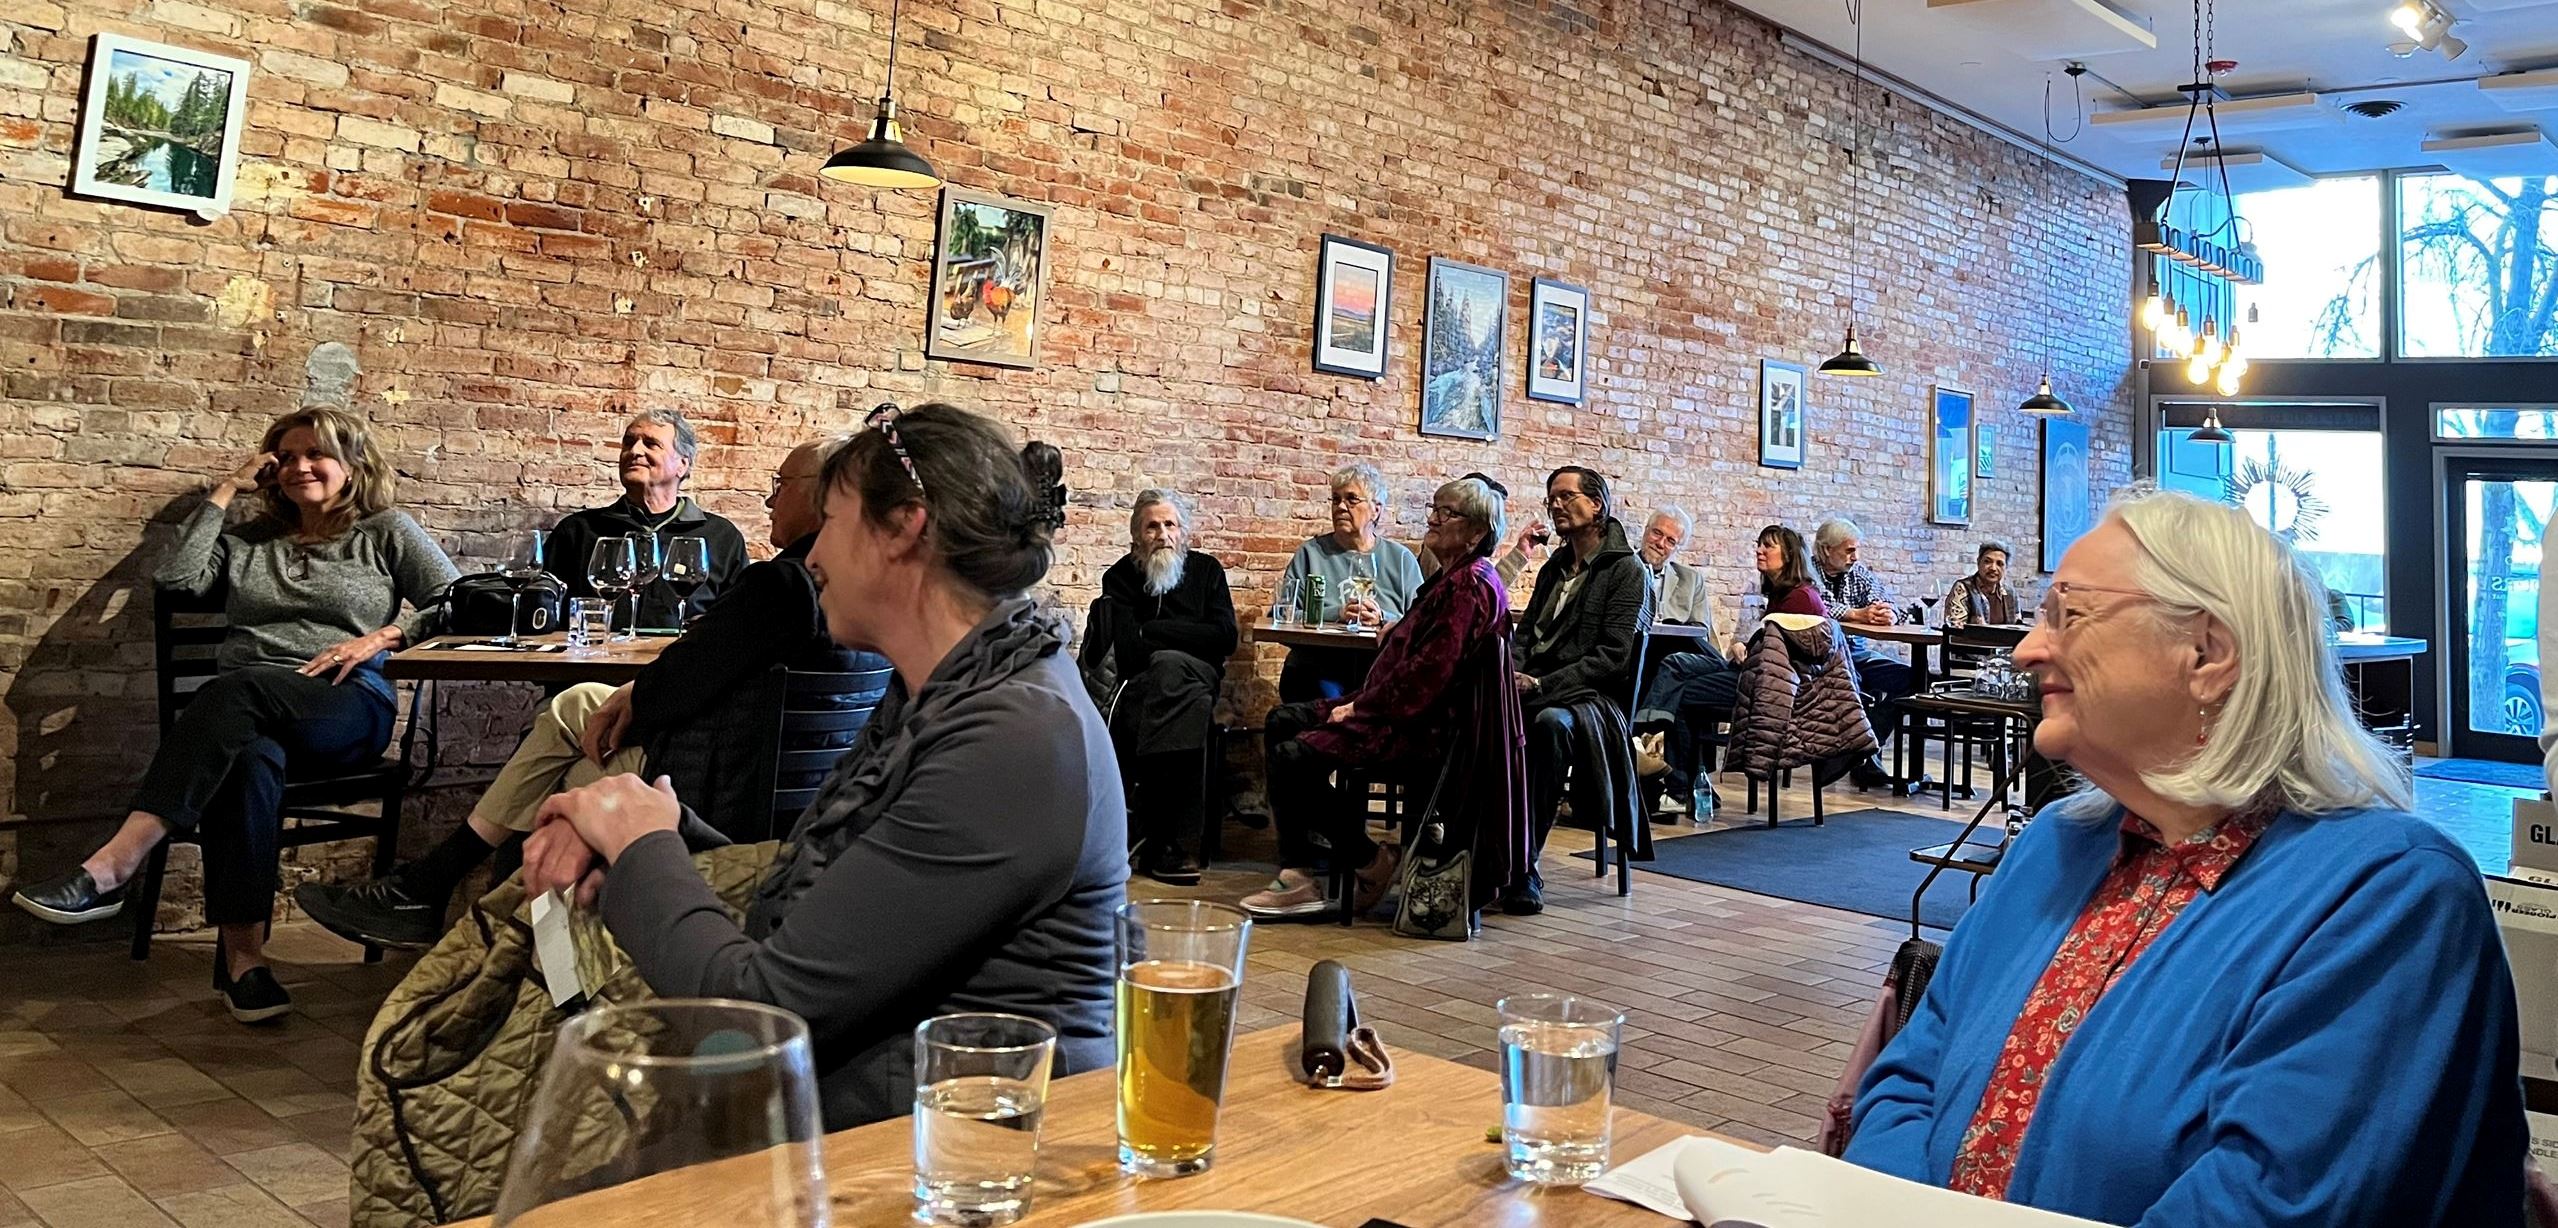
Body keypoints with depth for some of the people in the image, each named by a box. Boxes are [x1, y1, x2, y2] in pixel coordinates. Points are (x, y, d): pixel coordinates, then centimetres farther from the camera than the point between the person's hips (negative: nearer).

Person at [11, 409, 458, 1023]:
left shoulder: (386, 532, 17)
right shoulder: (250, 540, 28)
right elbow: (176, 579, 9)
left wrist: (381, 638, -7)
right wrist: (225, 491, 13)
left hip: (347, 708, -3)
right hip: (248, 716, 3)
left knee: (236, 690, -37)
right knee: (249, 758, -37)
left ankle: (114, 865, -45)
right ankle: (242, 955, -43)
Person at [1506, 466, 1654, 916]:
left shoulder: (1627, 571, 2)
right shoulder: (1554, 568, 25)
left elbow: (1612, 657, -9)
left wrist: (1543, 685, -18)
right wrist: (1513, 673, -3)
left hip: (1592, 696, -5)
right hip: (1539, 689, 5)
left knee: (1551, 721, -40)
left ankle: (1526, 865, -33)